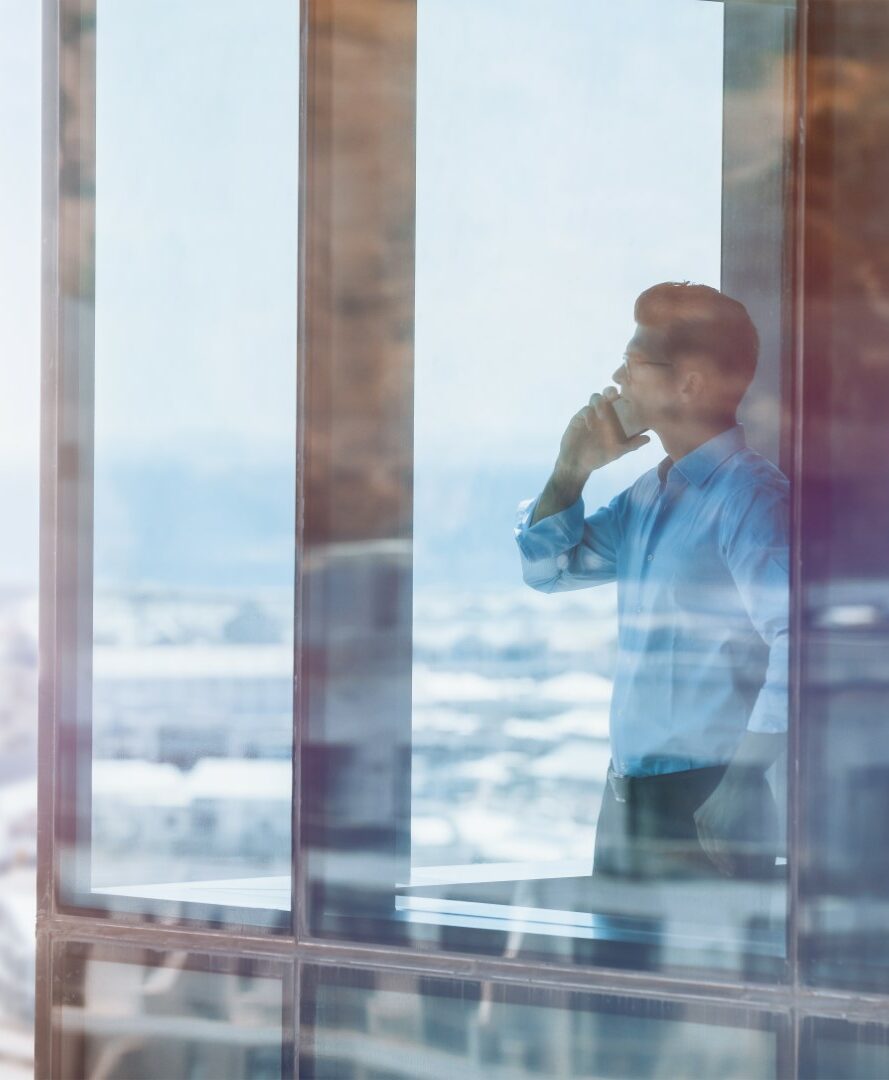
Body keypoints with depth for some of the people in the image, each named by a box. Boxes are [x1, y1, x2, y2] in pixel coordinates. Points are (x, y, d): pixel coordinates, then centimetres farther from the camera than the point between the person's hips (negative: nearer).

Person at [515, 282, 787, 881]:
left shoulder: (750, 494, -15)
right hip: (628, 793, 9)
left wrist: (738, 788, -23)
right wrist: (572, 471, 7)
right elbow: (546, 569, 24)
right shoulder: (649, 494, 13)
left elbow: (796, 642, -25)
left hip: (704, 805, -9)